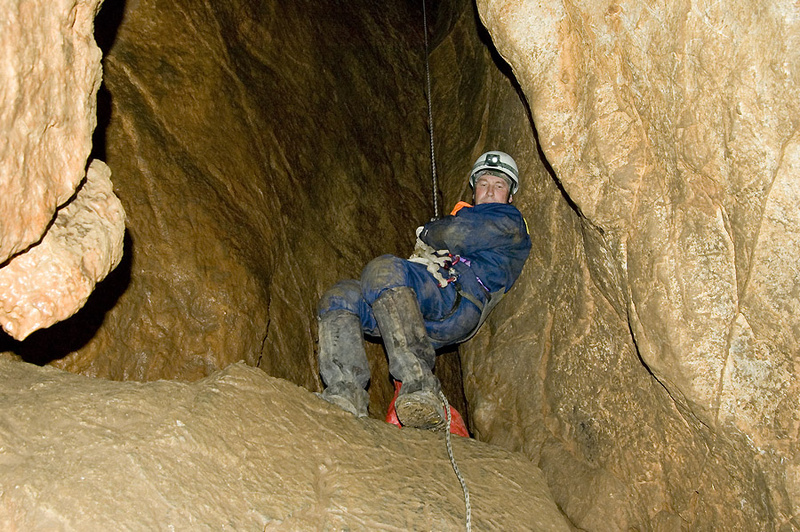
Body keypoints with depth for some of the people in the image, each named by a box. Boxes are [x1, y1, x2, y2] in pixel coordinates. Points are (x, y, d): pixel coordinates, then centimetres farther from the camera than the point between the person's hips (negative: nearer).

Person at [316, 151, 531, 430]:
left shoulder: (508, 221, 18)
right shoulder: (465, 215, 45)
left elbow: (457, 235, -1)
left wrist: (428, 232, 17)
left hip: (457, 302, -8)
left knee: (383, 269, -34)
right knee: (339, 297, -9)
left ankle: (419, 383, -44)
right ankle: (346, 393, -31)